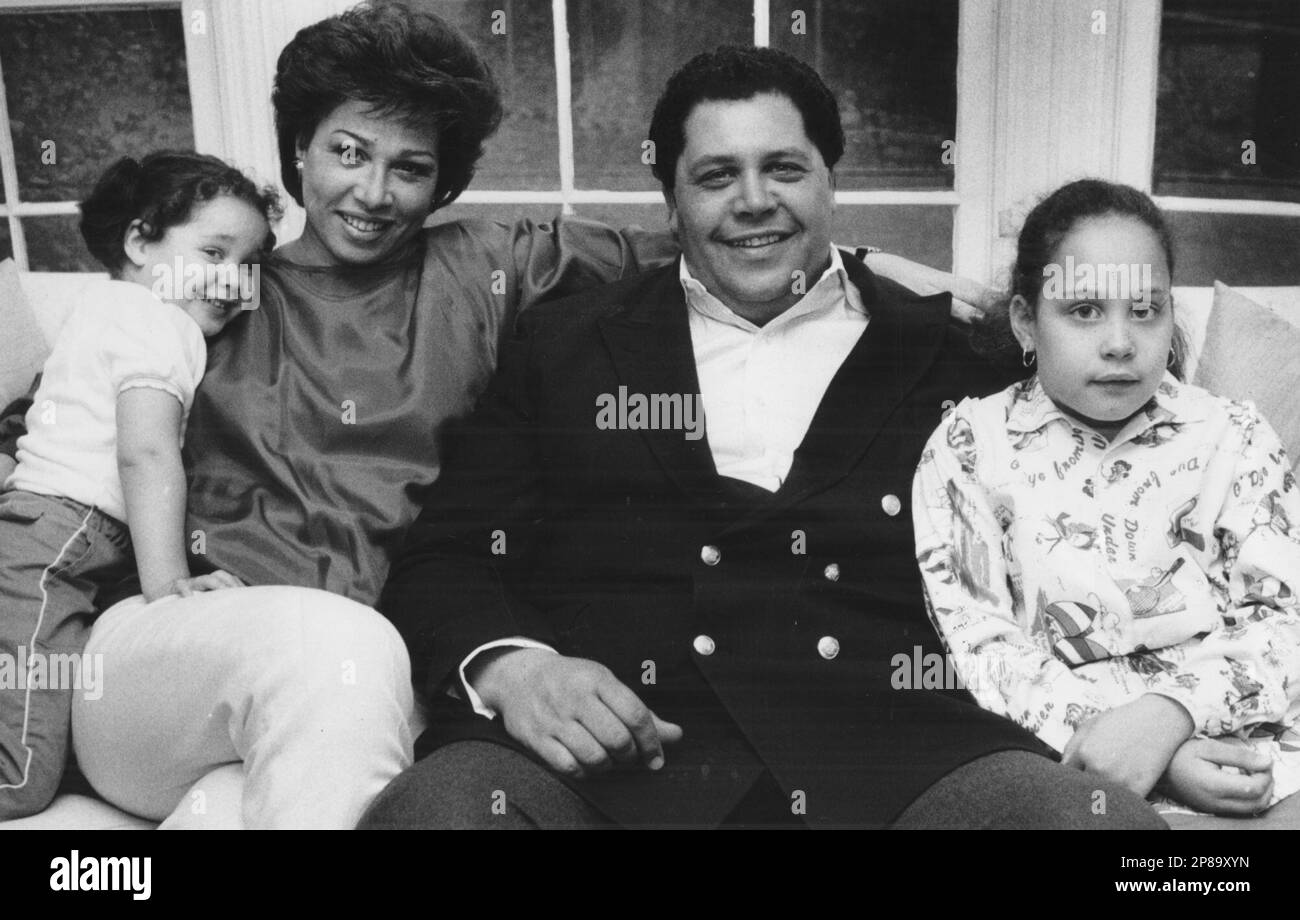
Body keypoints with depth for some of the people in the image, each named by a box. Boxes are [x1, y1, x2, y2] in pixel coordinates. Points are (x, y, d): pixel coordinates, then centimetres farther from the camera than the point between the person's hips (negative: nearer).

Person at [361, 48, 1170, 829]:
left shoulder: (949, 353, 16)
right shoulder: (566, 344, 18)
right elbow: (444, 560, 12)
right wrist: (510, 667, -9)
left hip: (894, 742, 1)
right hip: (612, 743, 0)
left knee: (1103, 812, -28)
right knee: (434, 806, -31)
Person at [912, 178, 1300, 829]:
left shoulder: (1235, 439, 11)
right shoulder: (966, 449, 5)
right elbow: (980, 644, -5)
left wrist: (1167, 714, -20)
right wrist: (1127, 749, -18)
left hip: (1243, 742, -1)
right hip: (1055, 761, 2)